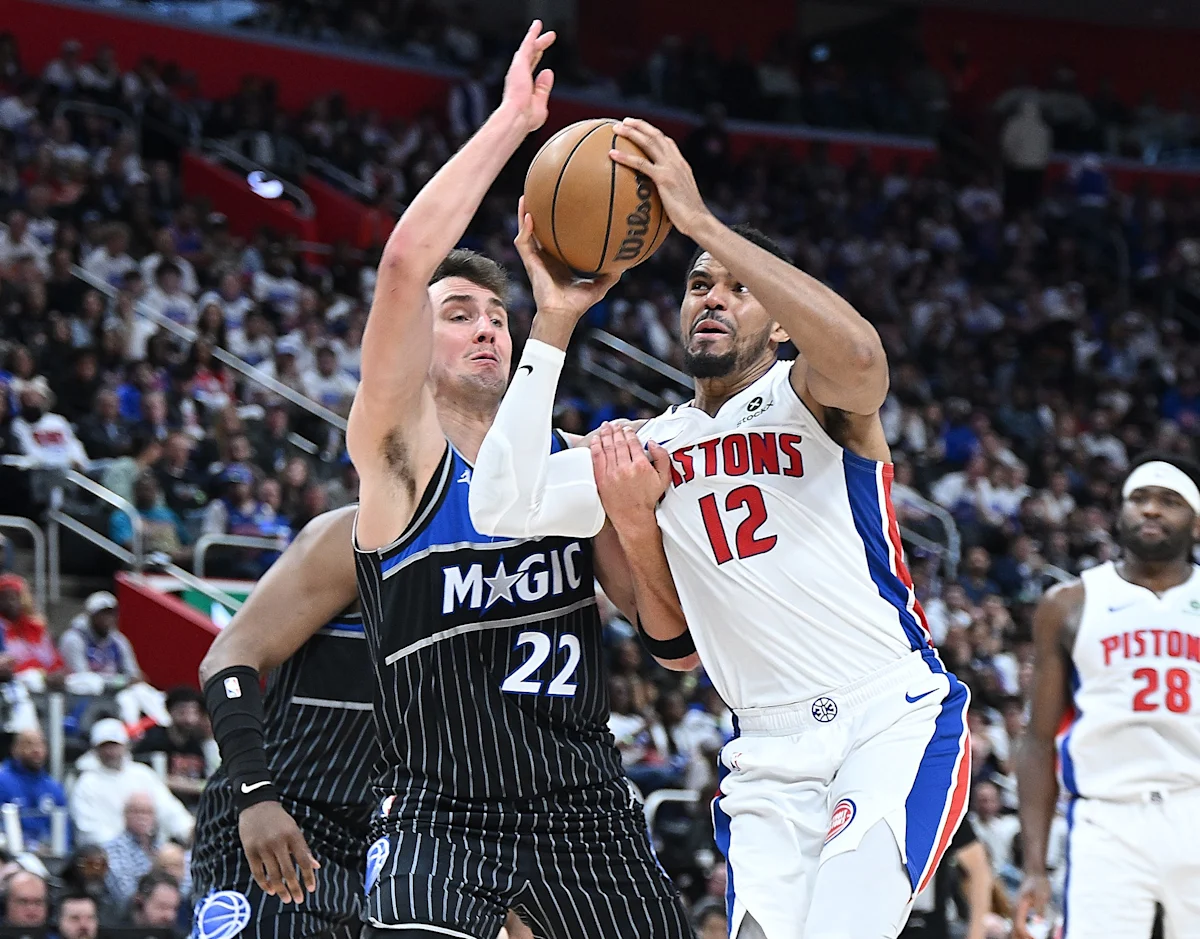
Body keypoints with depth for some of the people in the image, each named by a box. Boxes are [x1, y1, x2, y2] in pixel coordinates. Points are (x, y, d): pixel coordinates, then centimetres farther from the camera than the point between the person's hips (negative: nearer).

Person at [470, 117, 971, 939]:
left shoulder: (805, 398, -2)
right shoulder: (650, 451, 14)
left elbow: (860, 357, -27)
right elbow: (503, 507, 1)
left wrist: (702, 222, -27)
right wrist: (555, 322, -3)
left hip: (896, 723, -5)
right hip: (770, 754, 5)